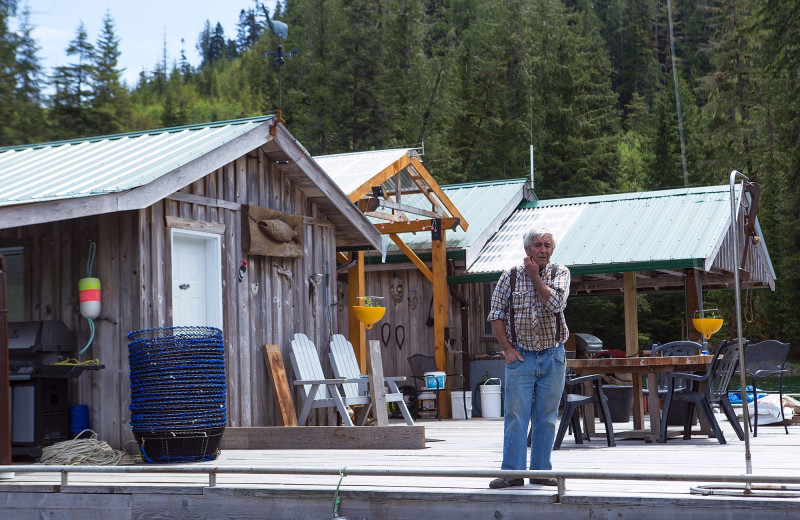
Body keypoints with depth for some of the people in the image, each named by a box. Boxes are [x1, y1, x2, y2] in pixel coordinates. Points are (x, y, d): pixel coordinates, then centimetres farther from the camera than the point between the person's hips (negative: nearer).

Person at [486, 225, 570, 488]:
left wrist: (534, 276, -9)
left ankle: (541, 471, 14)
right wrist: (507, 349, -4)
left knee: (546, 418, 5)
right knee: (516, 416, -4)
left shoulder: (560, 273, 3)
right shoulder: (510, 277, 1)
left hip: (552, 357, 1)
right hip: (521, 356, -1)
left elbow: (555, 303, -16)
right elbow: (496, 316, 4)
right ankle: (512, 472, 0)